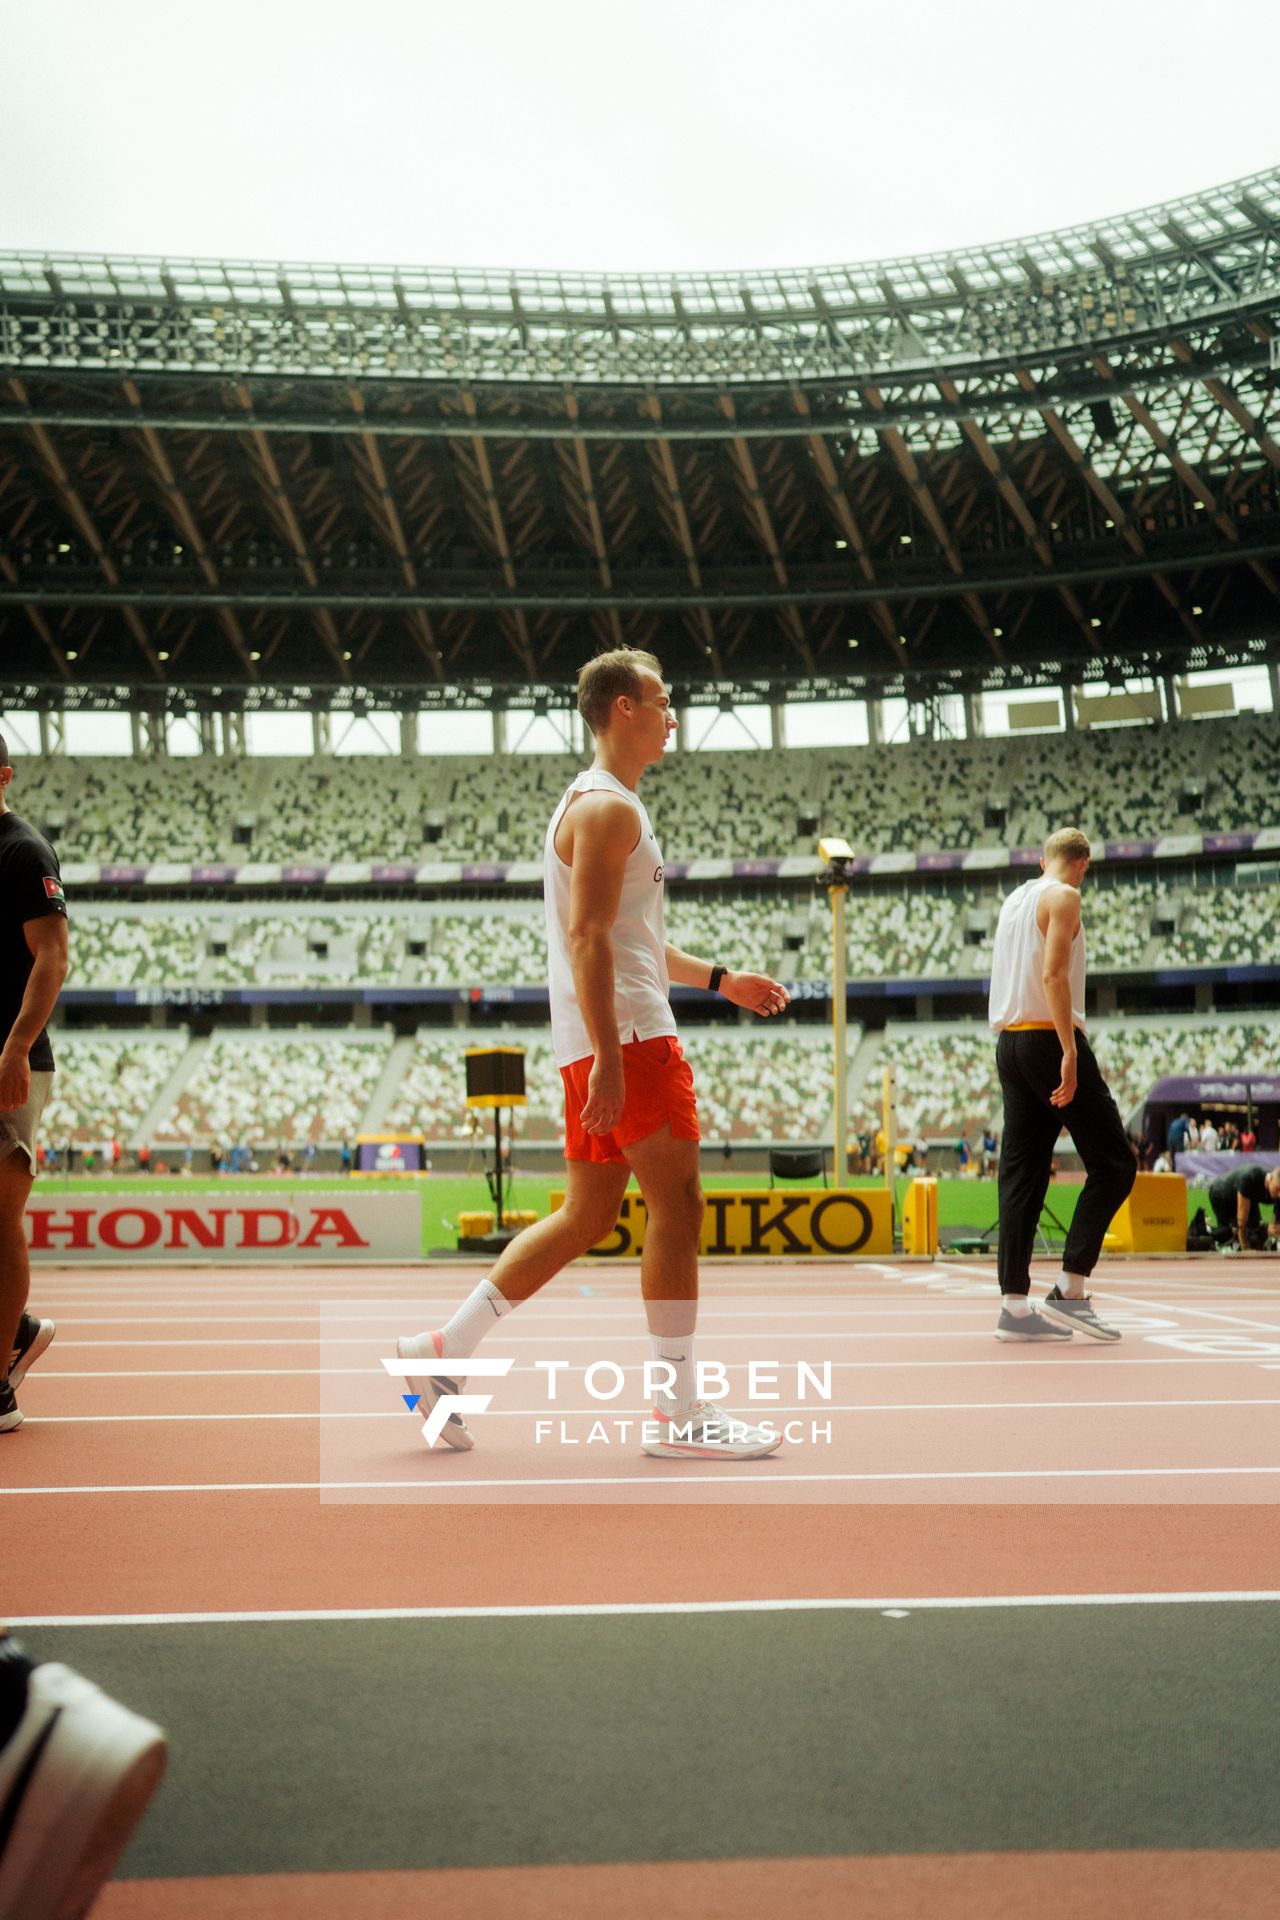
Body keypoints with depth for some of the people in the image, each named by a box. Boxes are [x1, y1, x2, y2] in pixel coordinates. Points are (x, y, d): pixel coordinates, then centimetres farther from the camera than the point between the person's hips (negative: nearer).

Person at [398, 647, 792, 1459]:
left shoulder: (607, 805, 23)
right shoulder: (607, 807, -10)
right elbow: (587, 937, -19)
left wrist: (720, 979, 26)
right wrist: (609, 1060, -24)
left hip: (606, 1045, 10)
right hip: (627, 1037, -10)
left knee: (587, 1217, 11)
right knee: (677, 1207, -6)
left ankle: (442, 1351, 13)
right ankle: (680, 1412, 0)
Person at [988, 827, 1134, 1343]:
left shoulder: (1014, 899, 19)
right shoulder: (1063, 897, -6)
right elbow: (1053, 974, -18)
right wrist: (1069, 1052, -22)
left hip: (1009, 1042, 9)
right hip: (1048, 1039, -8)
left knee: (1021, 1174, 6)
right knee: (1114, 1164, -2)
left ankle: (1014, 1306, 3)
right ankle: (1069, 1291, -9)